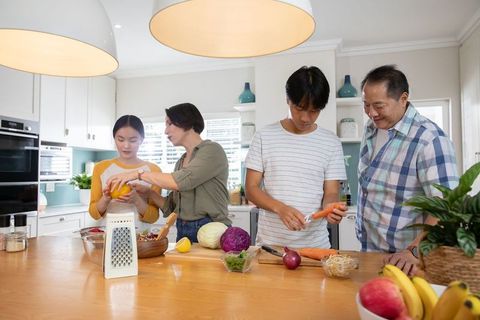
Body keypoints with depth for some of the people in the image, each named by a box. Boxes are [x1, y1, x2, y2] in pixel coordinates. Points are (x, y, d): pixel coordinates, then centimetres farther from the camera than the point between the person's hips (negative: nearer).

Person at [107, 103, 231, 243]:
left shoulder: (212, 150, -5)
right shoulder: (181, 162, 16)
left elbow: (182, 181, -19)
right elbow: (171, 207, 13)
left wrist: (139, 174, -13)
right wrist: (148, 191, -2)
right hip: (183, 233, 6)